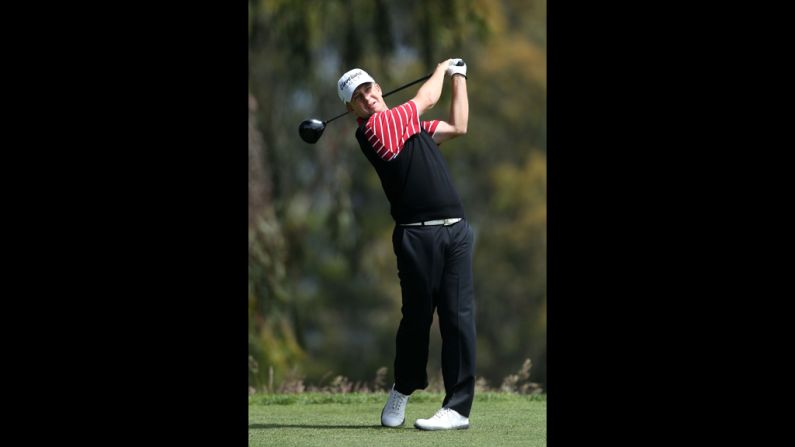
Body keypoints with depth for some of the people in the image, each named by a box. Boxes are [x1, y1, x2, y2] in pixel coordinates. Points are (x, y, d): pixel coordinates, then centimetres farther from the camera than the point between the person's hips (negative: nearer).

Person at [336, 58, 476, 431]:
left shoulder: (408, 124, 21)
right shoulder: (371, 130, -4)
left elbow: (457, 127, 29)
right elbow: (427, 98, 5)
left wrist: (458, 78, 31)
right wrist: (441, 68, 24)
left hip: (456, 231, 6)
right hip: (417, 233, -6)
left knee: (458, 316, -2)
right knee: (417, 315, -2)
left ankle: (459, 407, -4)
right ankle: (403, 390, 22)